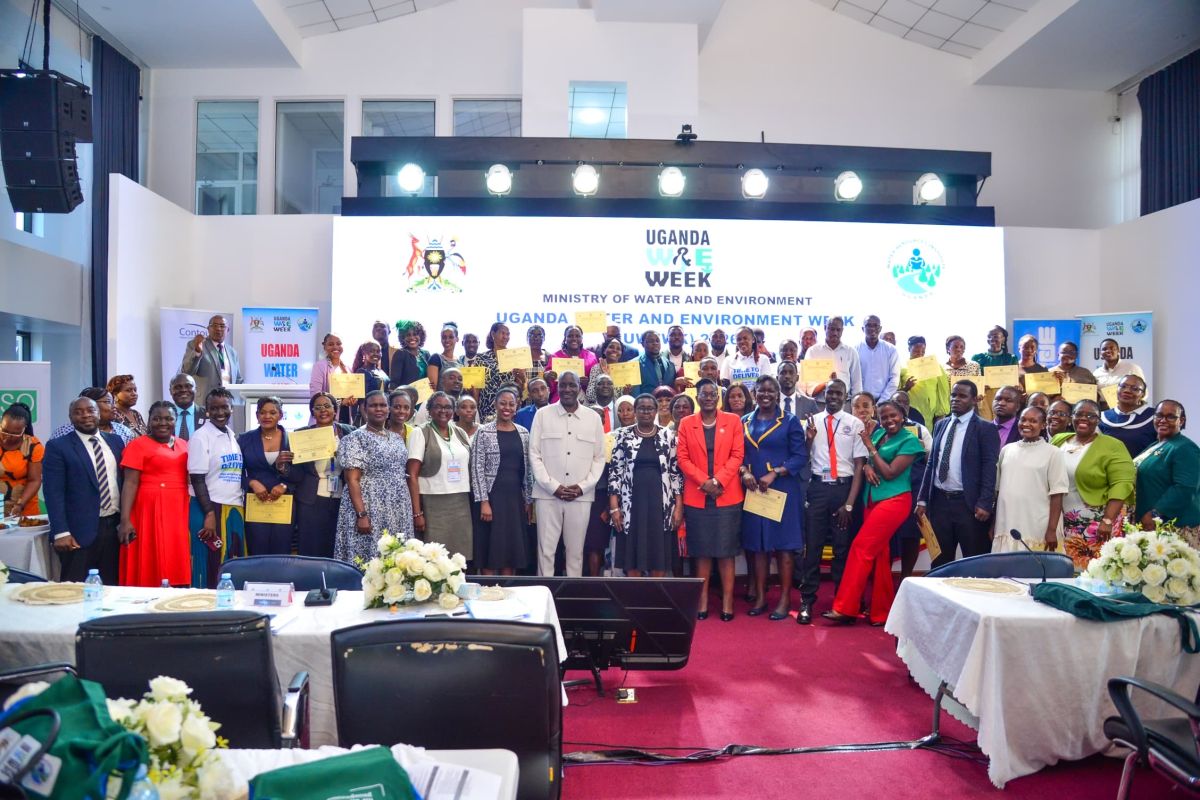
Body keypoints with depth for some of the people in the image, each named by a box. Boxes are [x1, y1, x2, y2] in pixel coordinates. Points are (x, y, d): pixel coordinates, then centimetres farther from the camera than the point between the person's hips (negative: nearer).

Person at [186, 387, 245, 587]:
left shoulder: (234, 436, 12)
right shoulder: (200, 437, -8)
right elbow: (197, 479, -12)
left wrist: (239, 508, 11)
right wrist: (210, 513, -17)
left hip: (234, 509, 7)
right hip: (210, 508, -6)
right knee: (211, 566, -1)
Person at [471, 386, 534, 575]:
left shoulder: (523, 433, 9)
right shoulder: (484, 432, -3)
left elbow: (528, 469, 11)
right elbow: (477, 468, -8)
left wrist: (529, 500, 7)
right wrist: (483, 501, -13)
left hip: (516, 498, 4)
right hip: (492, 497, -4)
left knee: (513, 548, 7)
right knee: (491, 549, -1)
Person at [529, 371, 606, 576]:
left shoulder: (593, 417, 6)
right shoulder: (543, 415, 3)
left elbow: (599, 458, 7)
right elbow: (534, 455, 0)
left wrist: (583, 487, -5)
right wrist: (553, 486, -8)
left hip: (581, 495, 1)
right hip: (548, 494, -1)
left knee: (576, 550, 8)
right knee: (546, 549, 2)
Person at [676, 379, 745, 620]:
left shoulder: (733, 421, 4)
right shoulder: (686, 423, 6)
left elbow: (737, 455, -2)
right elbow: (682, 458, 0)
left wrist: (719, 481, -13)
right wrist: (704, 482, -11)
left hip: (727, 496, -1)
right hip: (696, 497, 1)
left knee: (726, 550, 2)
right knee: (702, 550, 6)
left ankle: (727, 600, 8)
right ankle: (702, 599, 13)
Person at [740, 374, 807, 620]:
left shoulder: (790, 421, 0)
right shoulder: (744, 422, 10)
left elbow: (800, 457, -6)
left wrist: (774, 474, -16)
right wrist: (744, 472, -10)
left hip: (782, 489, -3)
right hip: (753, 490, 3)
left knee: (783, 544, 0)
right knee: (757, 545, 7)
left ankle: (785, 599, 8)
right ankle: (760, 597, 16)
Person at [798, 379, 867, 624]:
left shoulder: (854, 424, -3)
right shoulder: (812, 422, 4)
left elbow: (859, 464, -4)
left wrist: (850, 503, -8)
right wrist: (807, 440, -14)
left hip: (844, 487, -1)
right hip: (817, 487, 1)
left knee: (843, 547, 10)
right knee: (812, 546, 4)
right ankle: (807, 602, 13)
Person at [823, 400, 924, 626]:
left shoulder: (909, 440, -8)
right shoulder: (878, 434, 12)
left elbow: (890, 473, -13)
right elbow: (865, 460, 19)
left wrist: (871, 448, -9)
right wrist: (867, 467, -5)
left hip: (893, 501, -7)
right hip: (872, 500, 7)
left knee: (861, 548, -12)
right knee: (879, 554, 9)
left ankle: (844, 608, -7)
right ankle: (881, 611, 16)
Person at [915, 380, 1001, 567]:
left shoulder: (985, 428, -4)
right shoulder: (941, 425, 13)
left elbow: (989, 468, -9)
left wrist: (984, 503, -17)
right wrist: (923, 499, 9)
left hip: (968, 503, -5)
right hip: (939, 501, 5)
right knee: (940, 559, 12)